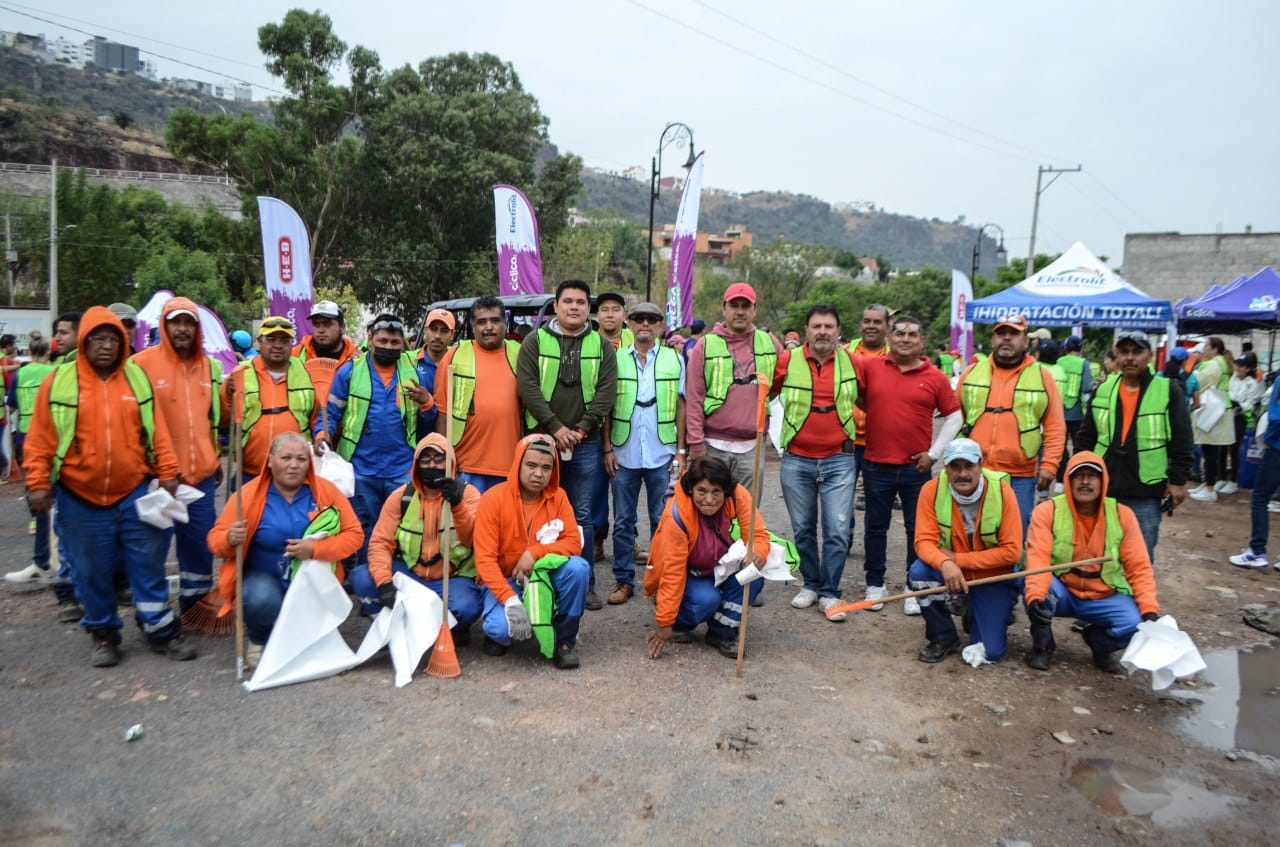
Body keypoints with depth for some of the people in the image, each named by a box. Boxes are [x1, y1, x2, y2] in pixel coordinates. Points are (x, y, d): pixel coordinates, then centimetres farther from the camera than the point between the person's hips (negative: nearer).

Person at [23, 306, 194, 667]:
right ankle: (104, 634, 26)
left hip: (135, 493, 1)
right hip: (80, 498, 0)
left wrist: (168, 473, 0)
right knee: (92, 572, 10)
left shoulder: (138, 378, 3)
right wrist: (38, 483, -5)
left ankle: (162, 630, 17)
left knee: (148, 566, 6)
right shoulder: (59, 382, -2)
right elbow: (40, 440, 0)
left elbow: (157, 431, 4)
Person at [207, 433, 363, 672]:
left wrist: (314, 549, -23)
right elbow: (215, 539, -3)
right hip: (264, 577, -1)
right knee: (262, 601, -34)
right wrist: (230, 539, -28)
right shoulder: (249, 494, -8)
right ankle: (258, 642, 3)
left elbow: (354, 534, -7)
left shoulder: (325, 490, -6)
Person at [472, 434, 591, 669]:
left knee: (578, 568, -27)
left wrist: (535, 553, -24)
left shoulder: (558, 497, -3)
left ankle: (565, 641, -8)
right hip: (503, 580, -3)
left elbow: (574, 543, -7)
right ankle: (497, 632, 9)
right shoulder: (493, 499, -13)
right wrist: (510, 600, -31)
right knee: (502, 628, -32)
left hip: (546, 575, 3)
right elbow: (484, 559, -18)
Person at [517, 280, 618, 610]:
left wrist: (583, 428, -11)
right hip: (542, 439, -1)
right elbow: (527, 387, -6)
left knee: (582, 515, 5)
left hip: (585, 443, 1)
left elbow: (606, 391, 0)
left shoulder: (601, 345, 9)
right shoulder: (535, 341, 4)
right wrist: (555, 427, -13)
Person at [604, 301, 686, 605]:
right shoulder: (615, 359, 5)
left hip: (662, 454, 0)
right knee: (623, 521, 7)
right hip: (623, 454, 1)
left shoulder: (675, 360, 5)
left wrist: (681, 450, 2)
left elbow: (681, 406, 7)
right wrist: (607, 448, 0)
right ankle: (624, 580, 17)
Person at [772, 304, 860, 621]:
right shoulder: (787, 361, -4)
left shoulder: (853, 362, 1)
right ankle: (811, 584, 29)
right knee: (803, 529, 12)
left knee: (838, 531, -1)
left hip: (838, 460, 0)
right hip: (796, 460, 0)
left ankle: (829, 592, 14)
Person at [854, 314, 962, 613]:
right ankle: (875, 584, 26)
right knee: (876, 527, 11)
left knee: (917, 529, 9)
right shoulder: (870, 367, -1)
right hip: (877, 465, 0)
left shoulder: (935, 377, 0)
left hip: (917, 467, 0)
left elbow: (954, 417, 6)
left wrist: (934, 453, 0)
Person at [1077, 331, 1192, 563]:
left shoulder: (1169, 391, -3)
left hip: (1145, 493, -3)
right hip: (1103, 489, 3)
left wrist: (1178, 480, -6)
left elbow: (1182, 441, -3)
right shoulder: (1103, 390, 7)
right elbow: (1085, 437, 13)